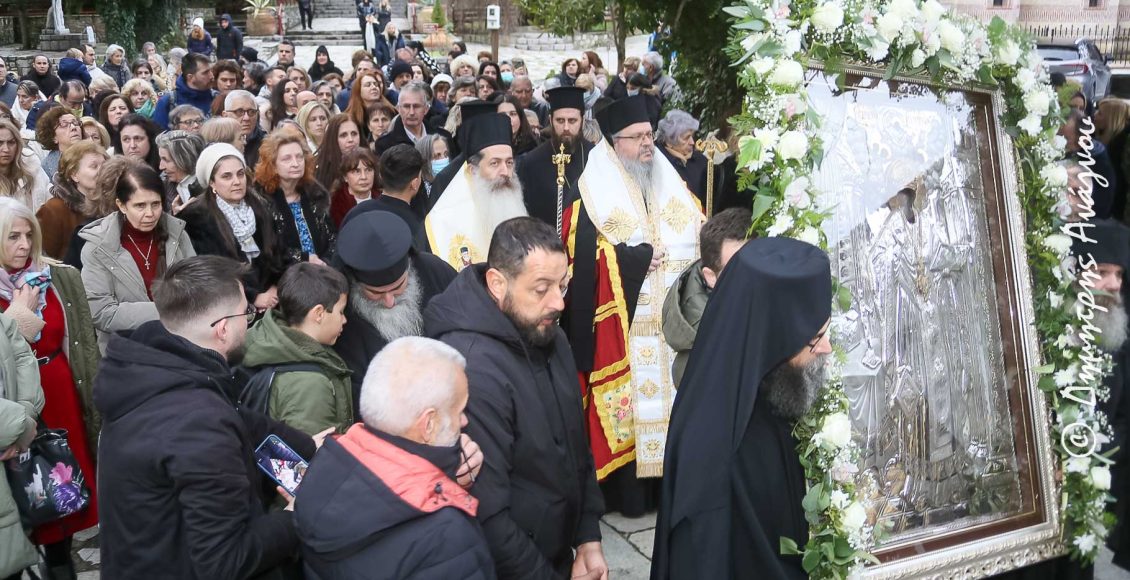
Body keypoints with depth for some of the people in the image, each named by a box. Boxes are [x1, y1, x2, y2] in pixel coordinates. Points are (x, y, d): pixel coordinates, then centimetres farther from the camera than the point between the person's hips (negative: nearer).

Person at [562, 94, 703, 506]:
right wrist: (637, 257, -13)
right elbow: (584, 256, -12)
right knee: (629, 403, -3)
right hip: (625, 326, -5)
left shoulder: (672, 187, 16)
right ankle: (628, 490, 8)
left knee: (672, 398, 6)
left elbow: (702, 237, 17)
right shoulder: (593, 194, -1)